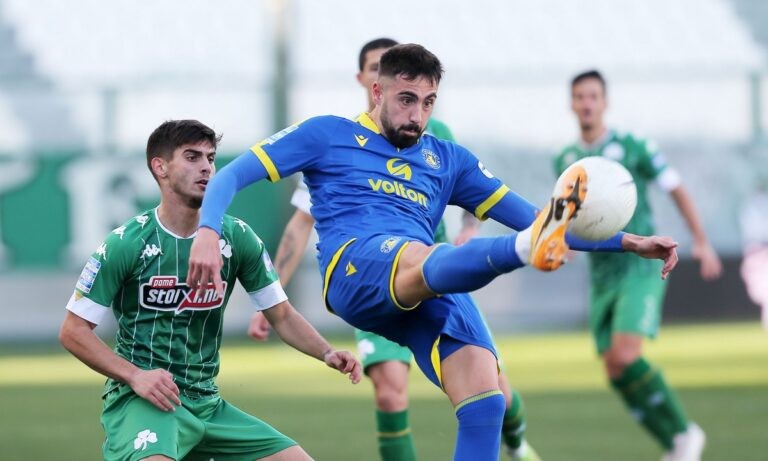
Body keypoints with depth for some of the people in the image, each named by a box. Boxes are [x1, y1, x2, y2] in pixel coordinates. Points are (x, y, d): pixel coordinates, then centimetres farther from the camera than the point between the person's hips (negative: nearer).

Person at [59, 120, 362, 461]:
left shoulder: (236, 238, 4)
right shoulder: (126, 243, -9)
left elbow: (282, 315, 10)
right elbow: (73, 331, -6)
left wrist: (326, 353, -8)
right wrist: (135, 376, -19)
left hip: (207, 404, 6)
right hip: (142, 400, -6)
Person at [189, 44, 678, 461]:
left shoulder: (449, 160, 28)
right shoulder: (329, 135, 18)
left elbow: (532, 217, 25)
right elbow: (232, 176, 13)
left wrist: (627, 242, 15)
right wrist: (208, 233, -8)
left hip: (434, 292, 6)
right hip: (354, 266, -5)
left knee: (486, 404, -19)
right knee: (426, 260, -40)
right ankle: (529, 247, -73)